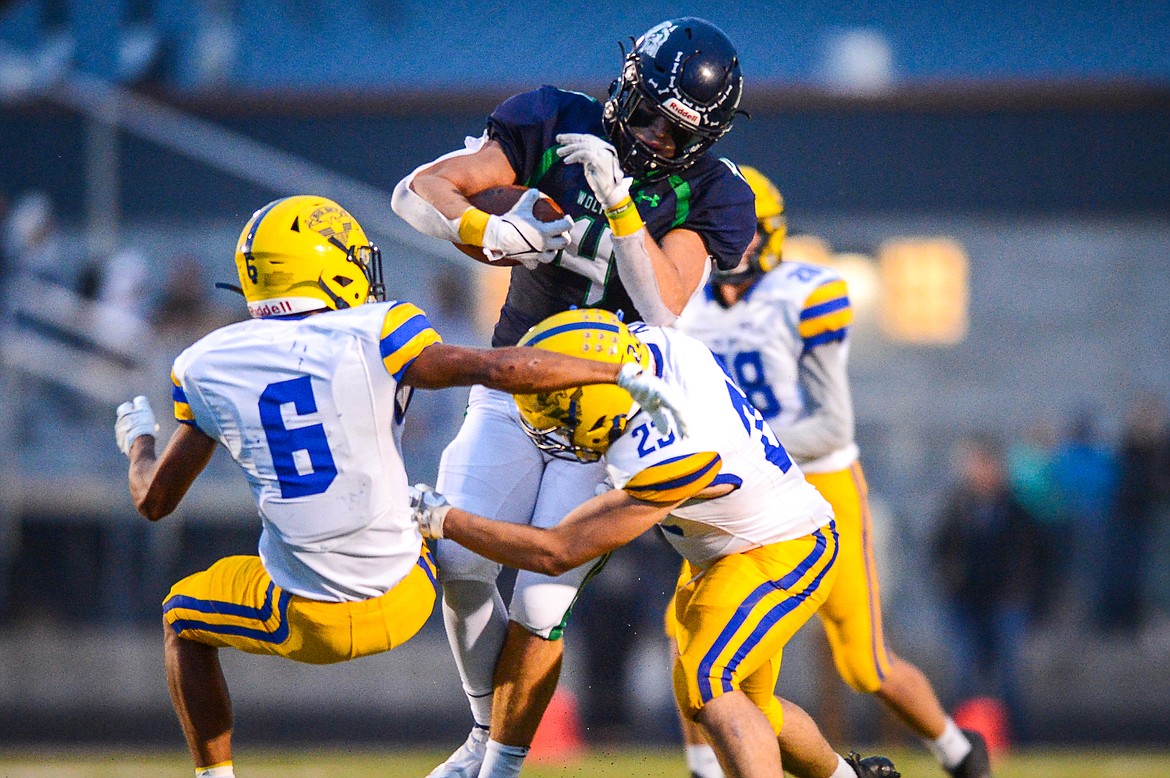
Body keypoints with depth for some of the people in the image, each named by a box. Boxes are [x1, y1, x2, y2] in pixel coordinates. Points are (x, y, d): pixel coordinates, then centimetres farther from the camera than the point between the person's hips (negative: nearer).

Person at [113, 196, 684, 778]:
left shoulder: (208, 368, -2)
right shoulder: (371, 338, -10)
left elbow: (154, 500, 7)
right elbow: (500, 369, -21)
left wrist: (138, 439, 29)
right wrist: (620, 372, -14)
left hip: (308, 621, 0)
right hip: (401, 604, 0)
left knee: (182, 617, 29)